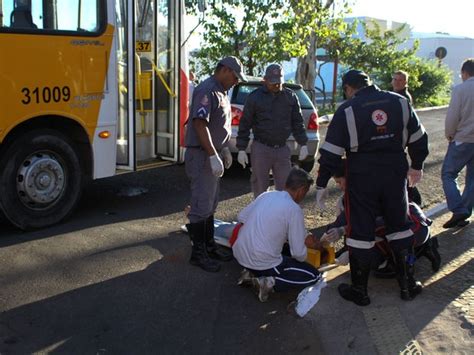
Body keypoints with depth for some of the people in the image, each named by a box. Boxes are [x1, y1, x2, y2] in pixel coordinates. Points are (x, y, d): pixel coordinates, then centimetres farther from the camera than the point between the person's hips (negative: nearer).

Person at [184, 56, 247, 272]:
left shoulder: (221, 92, 15)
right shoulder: (206, 91, -17)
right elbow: (200, 124, -25)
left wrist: (224, 149, 22)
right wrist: (213, 156, -27)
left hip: (212, 154, 10)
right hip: (202, 155, -10)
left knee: (210, 204, 16)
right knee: (201, 205, -4)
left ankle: (209, 246, 27)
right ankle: (198, 253, 5)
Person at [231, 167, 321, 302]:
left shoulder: (267, 195, 5)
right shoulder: (294, 210, -13)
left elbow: (241, 217, 16)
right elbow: (298, 253, -11)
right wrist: (302, 257, 12)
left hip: (239, 253, 7)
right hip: (262, 262, -7)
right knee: (313, 276, 8)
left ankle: (251, 272, 13)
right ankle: (270, 283, -8)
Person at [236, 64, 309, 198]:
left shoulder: (290, 96, 7)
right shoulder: (255, 97, -1)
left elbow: (297, 122, 12)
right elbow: (245, 124, 0)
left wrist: (303, 144, 6)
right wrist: (241, 149, -3)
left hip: (282, 149, 2)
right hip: (261, 149, -2)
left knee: (285, 187, 6)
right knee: (260, 186, 5)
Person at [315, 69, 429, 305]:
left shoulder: (346, 111, -6)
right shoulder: (400, 103, 5)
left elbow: (331, 153, -8)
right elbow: (418, 138, 13)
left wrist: (321, 184, 0)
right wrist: (417, 166, 27)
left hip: (362, 179, -3)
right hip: (395, 175, 4)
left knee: (360, 232, 6)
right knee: (399, 227, 18)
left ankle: (359, 291, 16)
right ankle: (408, 284, 26)